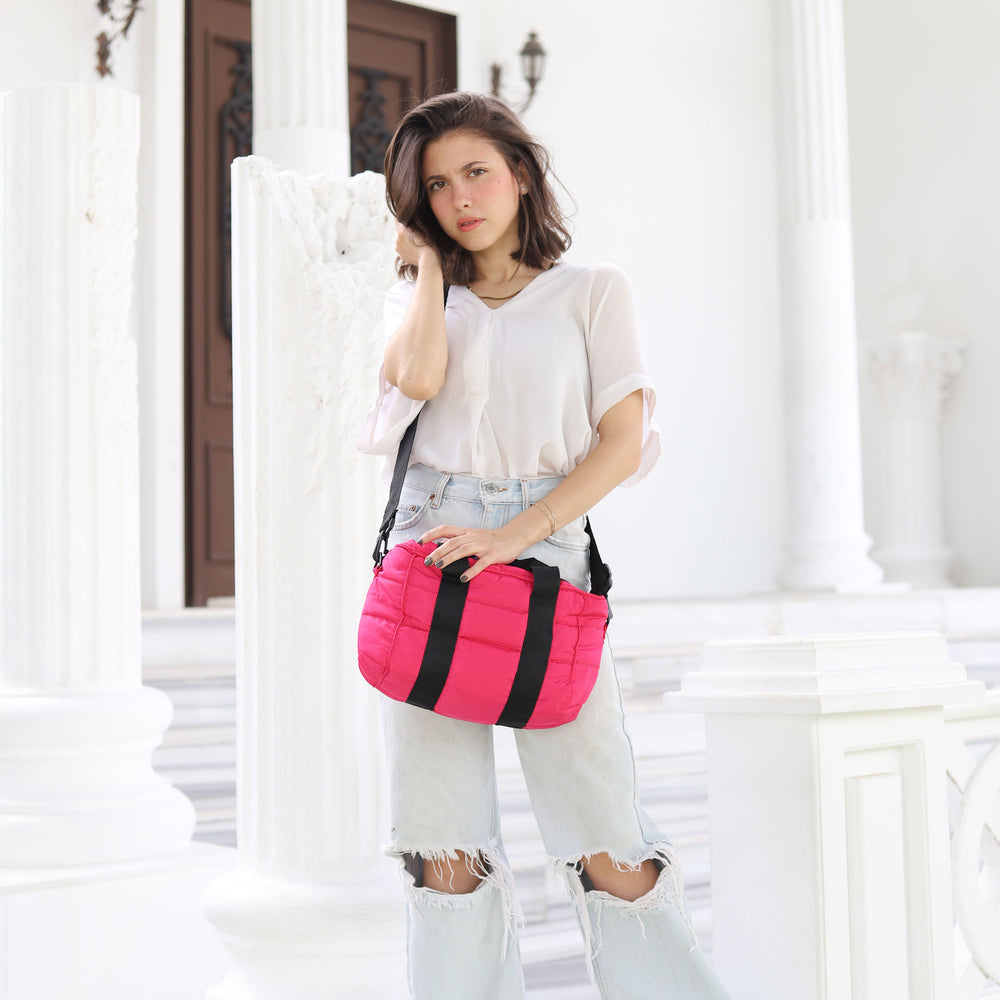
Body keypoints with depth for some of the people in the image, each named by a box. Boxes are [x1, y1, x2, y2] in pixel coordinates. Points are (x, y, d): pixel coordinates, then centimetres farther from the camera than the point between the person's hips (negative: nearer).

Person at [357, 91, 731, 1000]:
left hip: (545, 548, -2)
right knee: (445, 852, 0)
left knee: (610, 849, -7)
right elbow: (417, 378, -7)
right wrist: (429, 261, 7)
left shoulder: (592, 290, 10)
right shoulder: (419, 295, 16)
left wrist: (514, 536, -11)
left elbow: (622, 444, -1)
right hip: (429, 554, 2)